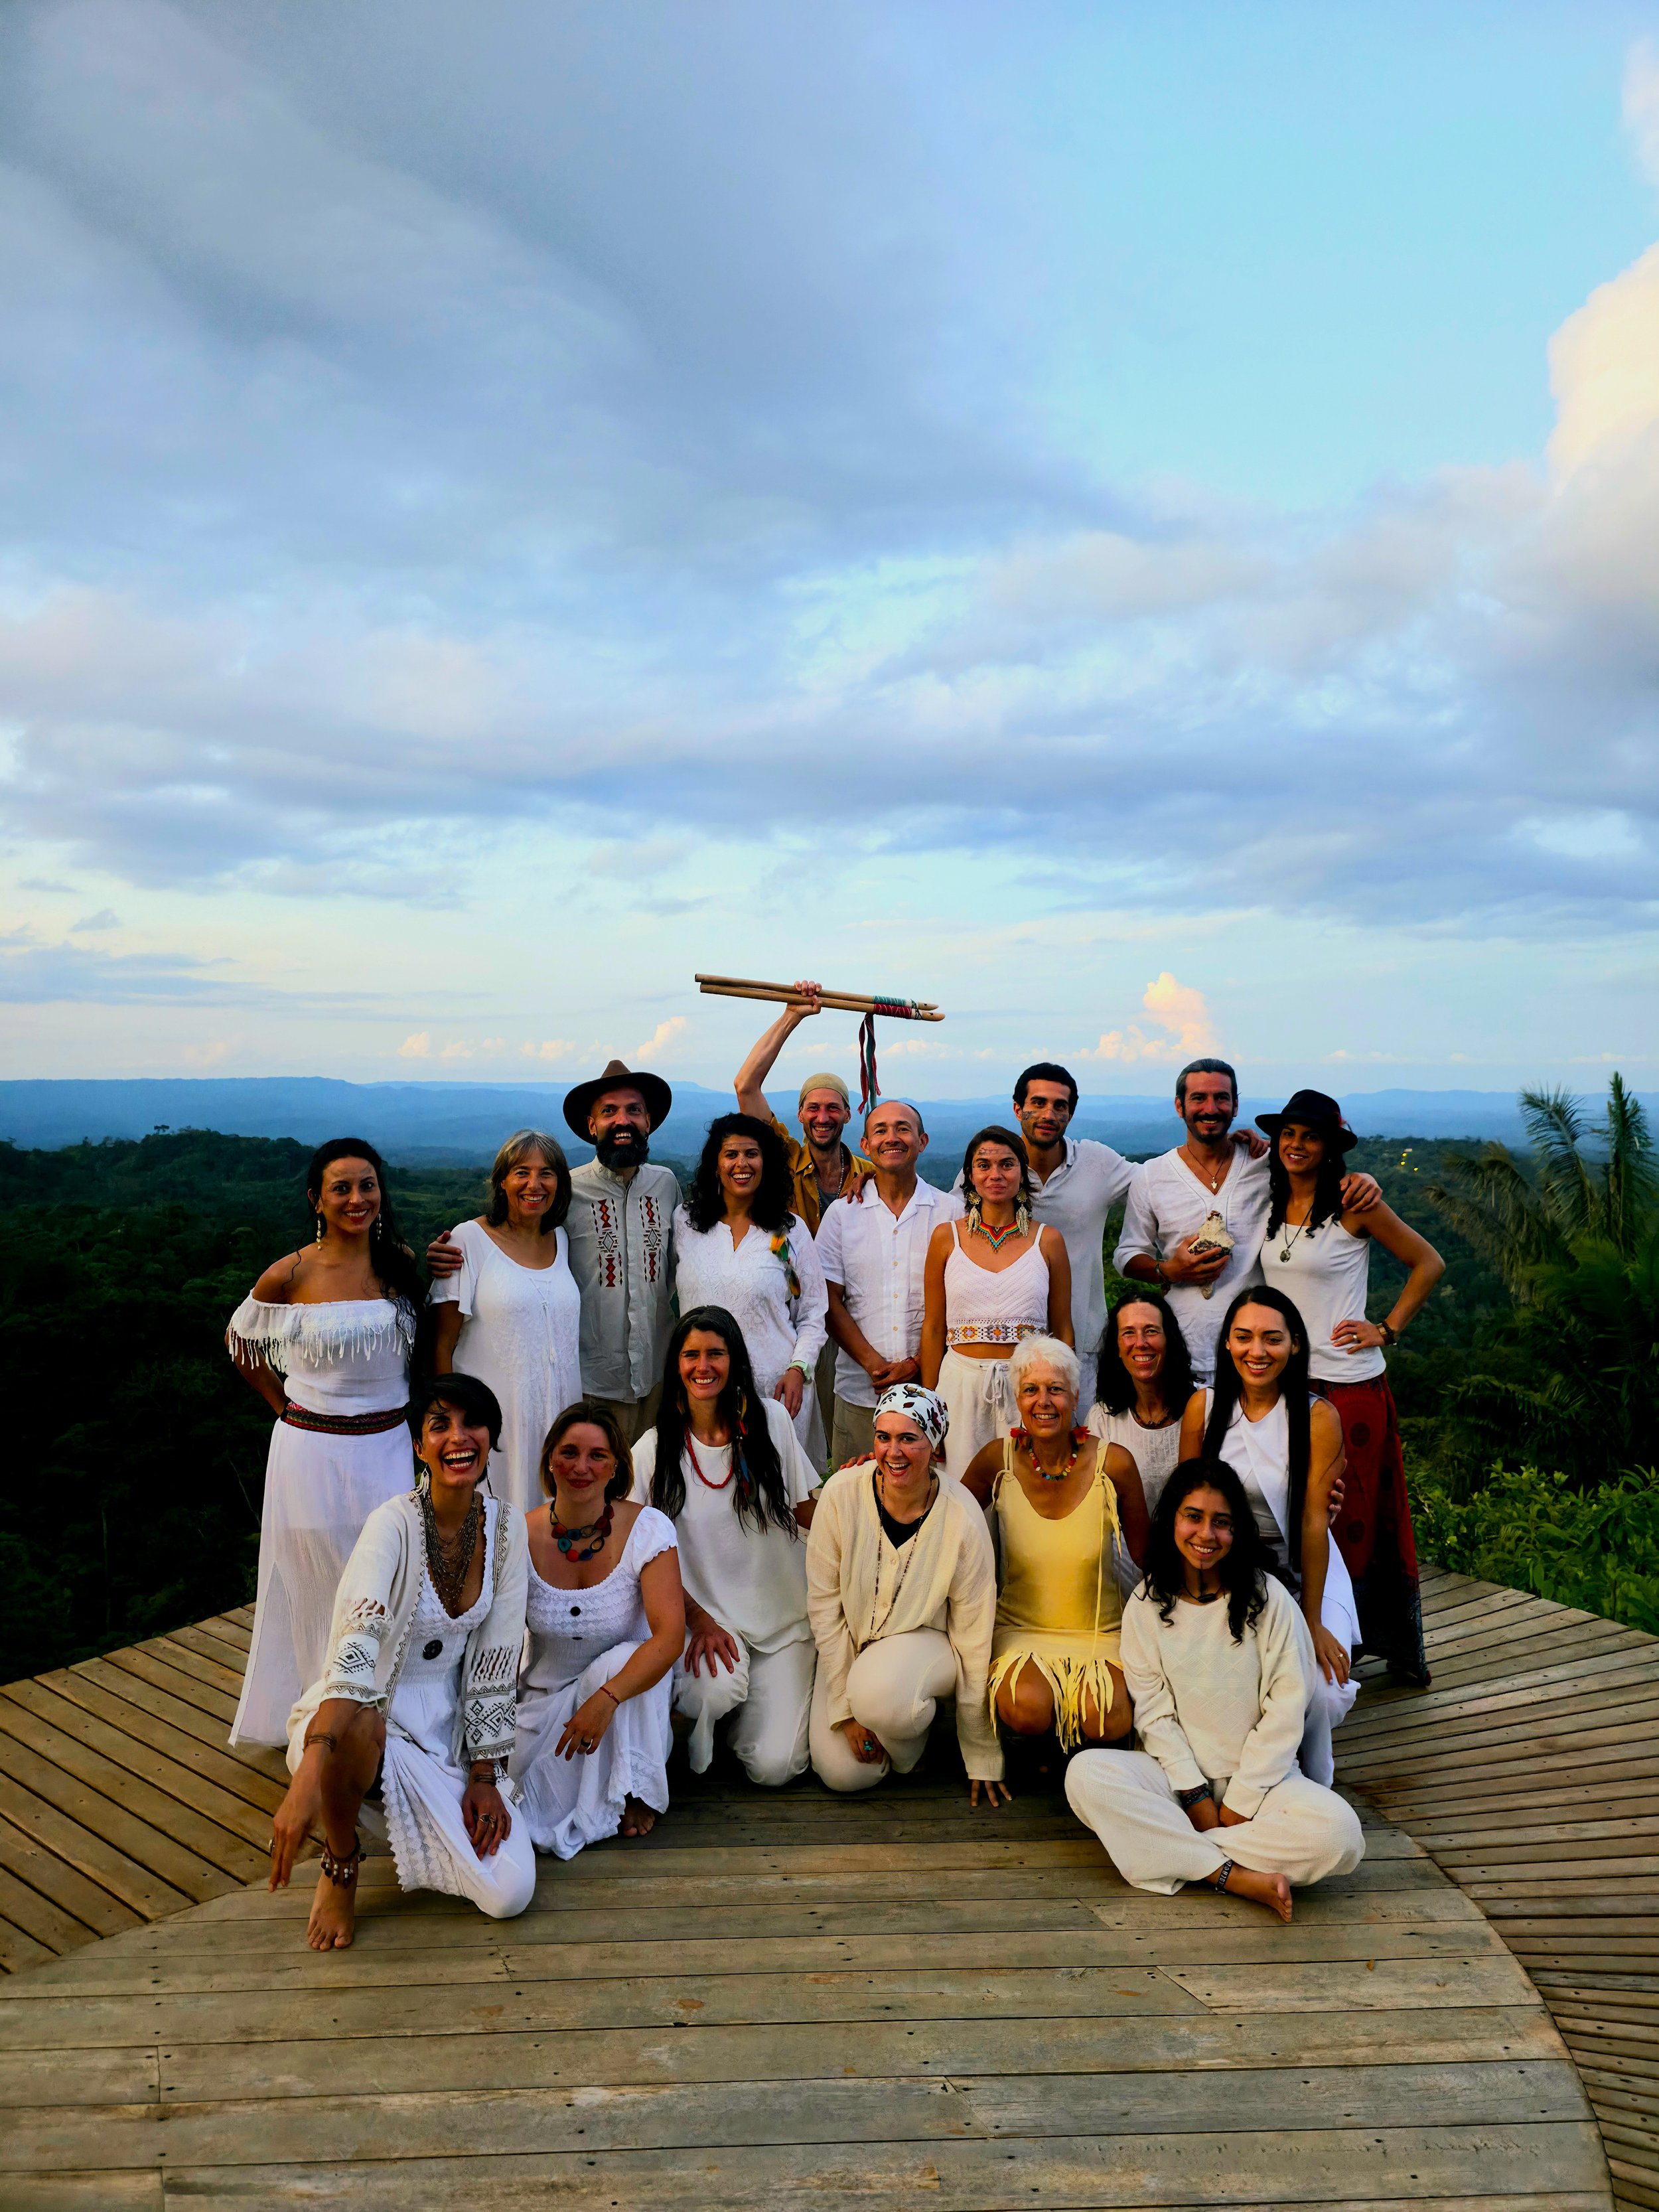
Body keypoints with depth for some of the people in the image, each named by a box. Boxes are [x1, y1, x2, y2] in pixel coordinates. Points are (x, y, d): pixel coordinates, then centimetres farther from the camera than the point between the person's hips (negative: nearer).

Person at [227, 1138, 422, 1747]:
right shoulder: (291, 1275, -10)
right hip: (314, 1452, -3)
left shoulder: (399, 1262, 0)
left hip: (388, 1447, 3)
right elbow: (239, 1340, 7)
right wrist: (286, 1406, 4)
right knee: (318, 1587, 9)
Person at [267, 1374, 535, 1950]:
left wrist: (483, 1775, -2)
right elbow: (354, 1652, -37)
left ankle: (400, 1809, 18)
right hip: (369, 1720, -4)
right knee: (359, 1726, -41)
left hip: (451, 1725, 4)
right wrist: (306, 1780, -48)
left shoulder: (506, 1527, -6)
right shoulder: (394, 1525, -23)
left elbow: (496, 1660, 0)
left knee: (509, 1894, -11)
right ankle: (341, 1863, -7)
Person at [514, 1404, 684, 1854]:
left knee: (616, 1661, -35)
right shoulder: (522, 1537, -11)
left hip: (627, 1677, -1)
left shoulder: (647, 1530, -16)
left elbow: (670, 1636, -24)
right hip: (545, 1692, 1)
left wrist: (606, 1699, -37)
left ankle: (634, 1792, -11)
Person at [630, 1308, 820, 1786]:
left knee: (774, 1768, -12)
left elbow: (808, 1514, 5)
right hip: (707, 1615, -1)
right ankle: (695, 1719, 2)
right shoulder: (653, 1451, -3)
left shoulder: (771, 1420, -1)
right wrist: (700, 1621, -11)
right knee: (718, 1688, -34)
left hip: (785, 1617, 1)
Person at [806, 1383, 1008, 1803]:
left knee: (881, 1689, -35)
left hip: (924, 1643, -2)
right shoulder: (842, 1493, -18)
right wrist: (847, 1708, -12)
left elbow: (973, 1635, -13)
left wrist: (983, 1760, -8)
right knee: (844, 1774, -14)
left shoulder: (963, 1517, -21)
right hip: (851, 1645, 2)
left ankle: (910, 1749, 1)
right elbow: (824, 1605, -9)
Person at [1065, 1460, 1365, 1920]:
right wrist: (1195, 1795, -12)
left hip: (1259, 1775, -1)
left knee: (1338, 1833, -30)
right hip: (1179, 1773, 1)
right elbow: (1154, 1712, -1)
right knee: (1085, 1774, -27)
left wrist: (1242, 1801, -10)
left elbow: (1285, 1710, -6)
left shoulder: (1268, 1597, -4)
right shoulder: (1147, 1604, 1)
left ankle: (1176, 1851, -20)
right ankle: (1235, 1876, -24)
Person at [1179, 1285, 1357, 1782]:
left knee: (1319, 1689, -22)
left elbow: (1314, 1523, -13)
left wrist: (1313, 1621, -14)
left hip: (1303, 1571, -1)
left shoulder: (1317, 1418, -10)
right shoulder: (1203, 1406, -3)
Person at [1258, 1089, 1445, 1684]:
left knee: (1351, 1515, 2)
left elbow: (1428, 1263, -2)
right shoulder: (1269, 1203, 8)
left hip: (1347, 1384, -5)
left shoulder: (1354, 1203, -8)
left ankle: (1397, 1645, 16)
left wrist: (1387, 1329, -5)